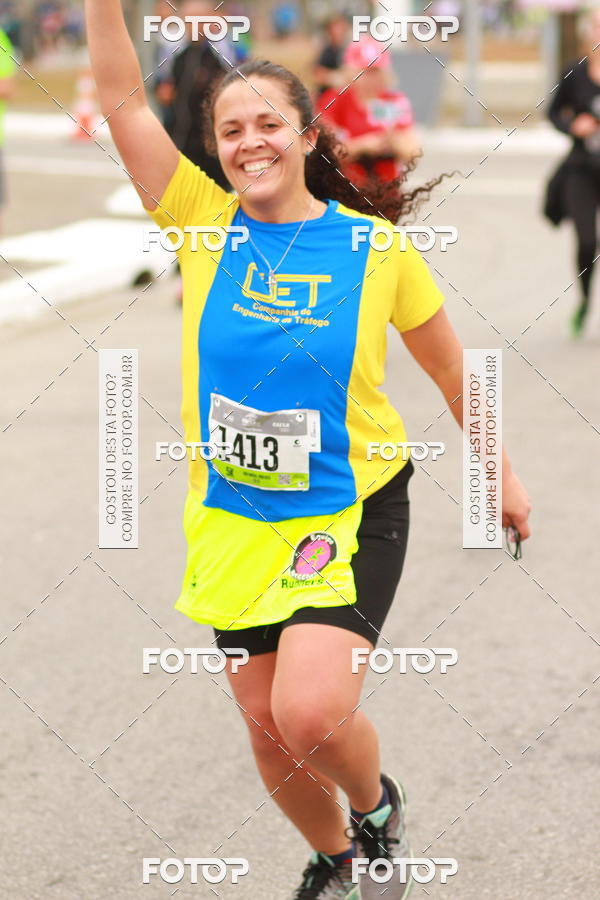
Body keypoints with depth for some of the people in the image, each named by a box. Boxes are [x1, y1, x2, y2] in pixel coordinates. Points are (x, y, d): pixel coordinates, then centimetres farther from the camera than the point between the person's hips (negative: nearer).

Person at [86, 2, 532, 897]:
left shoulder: (377, 247, -7)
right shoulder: (203, 223, -4)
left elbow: (449, 365, 6)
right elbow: (122, 100, -12)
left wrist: (500, 472, 13)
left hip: (350, 513, -3)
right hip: (235, 520, 3)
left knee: (311, 714, -21)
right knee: (269, 729, 11)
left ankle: (376, 806, 13)